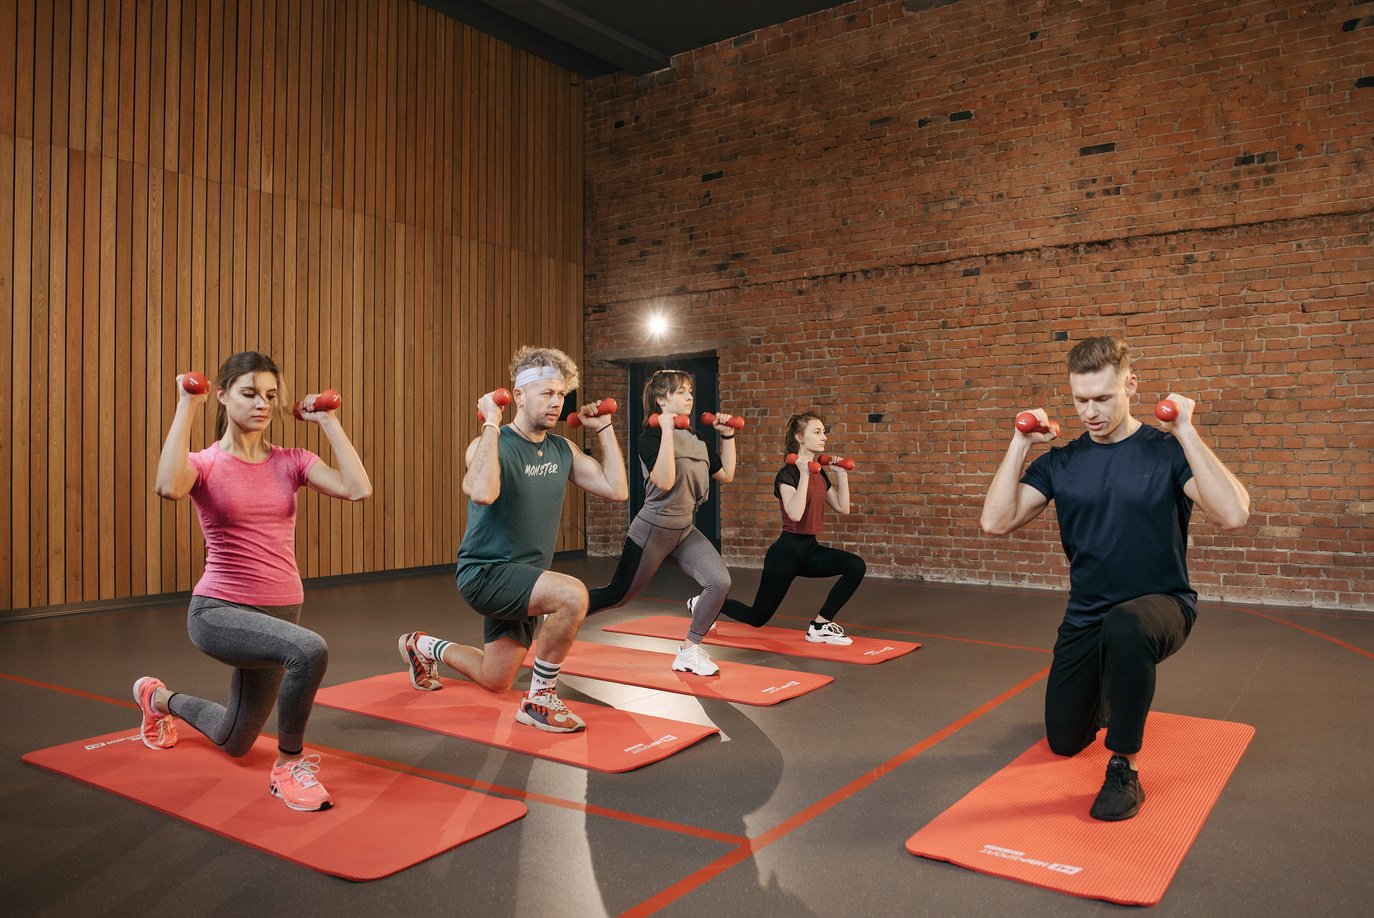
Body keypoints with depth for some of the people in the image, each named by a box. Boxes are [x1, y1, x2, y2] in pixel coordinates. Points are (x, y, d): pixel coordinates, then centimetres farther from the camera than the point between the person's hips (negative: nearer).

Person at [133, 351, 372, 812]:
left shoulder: (291, 462, 1)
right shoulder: (204, 463, -8)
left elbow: (358, 488, -17)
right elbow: (168, 487, -34)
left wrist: (327, 420, -8)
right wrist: (187, 407, -23)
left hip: (279, 613, 5)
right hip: (218, 611, -5)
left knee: (234, 742, 22)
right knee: (309, 650, -36)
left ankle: (160, 698, 52)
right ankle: (290, 765, -11)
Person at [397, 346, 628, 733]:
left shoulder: (564, 450, 3)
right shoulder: (492, 444, -17)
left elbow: (616, 489, -1)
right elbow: (482, 493, -39)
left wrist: (604, 429, 3)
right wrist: (491, 424, -32)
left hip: (523, 577, 8)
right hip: (485, 571, -7)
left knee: (495, 682, 20)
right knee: (572, 595, -33)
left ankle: (423, 647, 47)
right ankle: (540, 701, -12)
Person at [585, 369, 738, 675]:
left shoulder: (697, 439, 9)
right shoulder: (651, 437, -13)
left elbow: (726, 474, 12)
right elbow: (665, 481, -29)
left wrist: (727, 435, 8)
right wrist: (667, 430, -28)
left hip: (685, 529, 7)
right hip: (653, 529, -6)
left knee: (720, 582, -13)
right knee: (618, 595, 4)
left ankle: (689, 651, 3)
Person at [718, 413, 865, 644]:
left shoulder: (820, 473, 7)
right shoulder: (788, 473, -17)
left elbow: (843, 508, 9)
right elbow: (795, 514, -32)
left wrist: (842, 474, 4)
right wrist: (804, 475, -31)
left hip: (810, 548, 7)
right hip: (787, 551, -7)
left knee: (856, 566, -16)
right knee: (757, 618, 5)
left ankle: (820, 626, -5)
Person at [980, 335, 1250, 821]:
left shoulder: (1166, 450, -12)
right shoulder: (1061, 462, -1)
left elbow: (1232, 514, -28)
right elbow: (996, 522, -12)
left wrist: (1185, 432, -28)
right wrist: (1020, 443, -13)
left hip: (1159, 605, -4)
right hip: (1085, 615, 4)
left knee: (1124, 626, -42)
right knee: (1064, 742, 13)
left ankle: (1123, 770, -20)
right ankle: (1106, 697, 49)